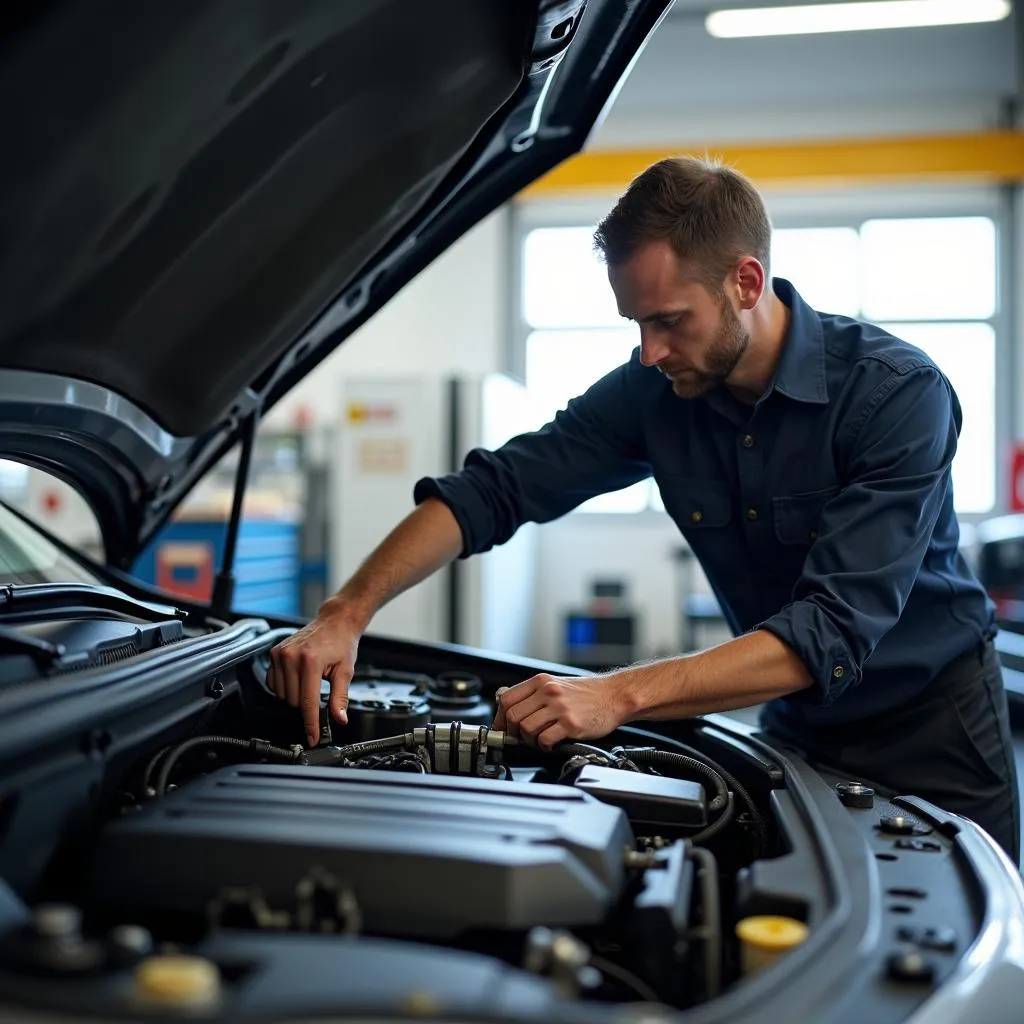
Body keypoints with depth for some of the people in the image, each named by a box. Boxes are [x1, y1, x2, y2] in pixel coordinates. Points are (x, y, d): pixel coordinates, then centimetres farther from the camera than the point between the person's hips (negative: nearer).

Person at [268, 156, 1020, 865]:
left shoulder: (900, 393, -26)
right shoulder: (654, 392, -13)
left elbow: (833, 631, -34)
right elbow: (493, 489, -12)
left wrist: (620, 696, -42)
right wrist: (348, 613, -24)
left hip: (930, 733, -3)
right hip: (798, 727, 3)